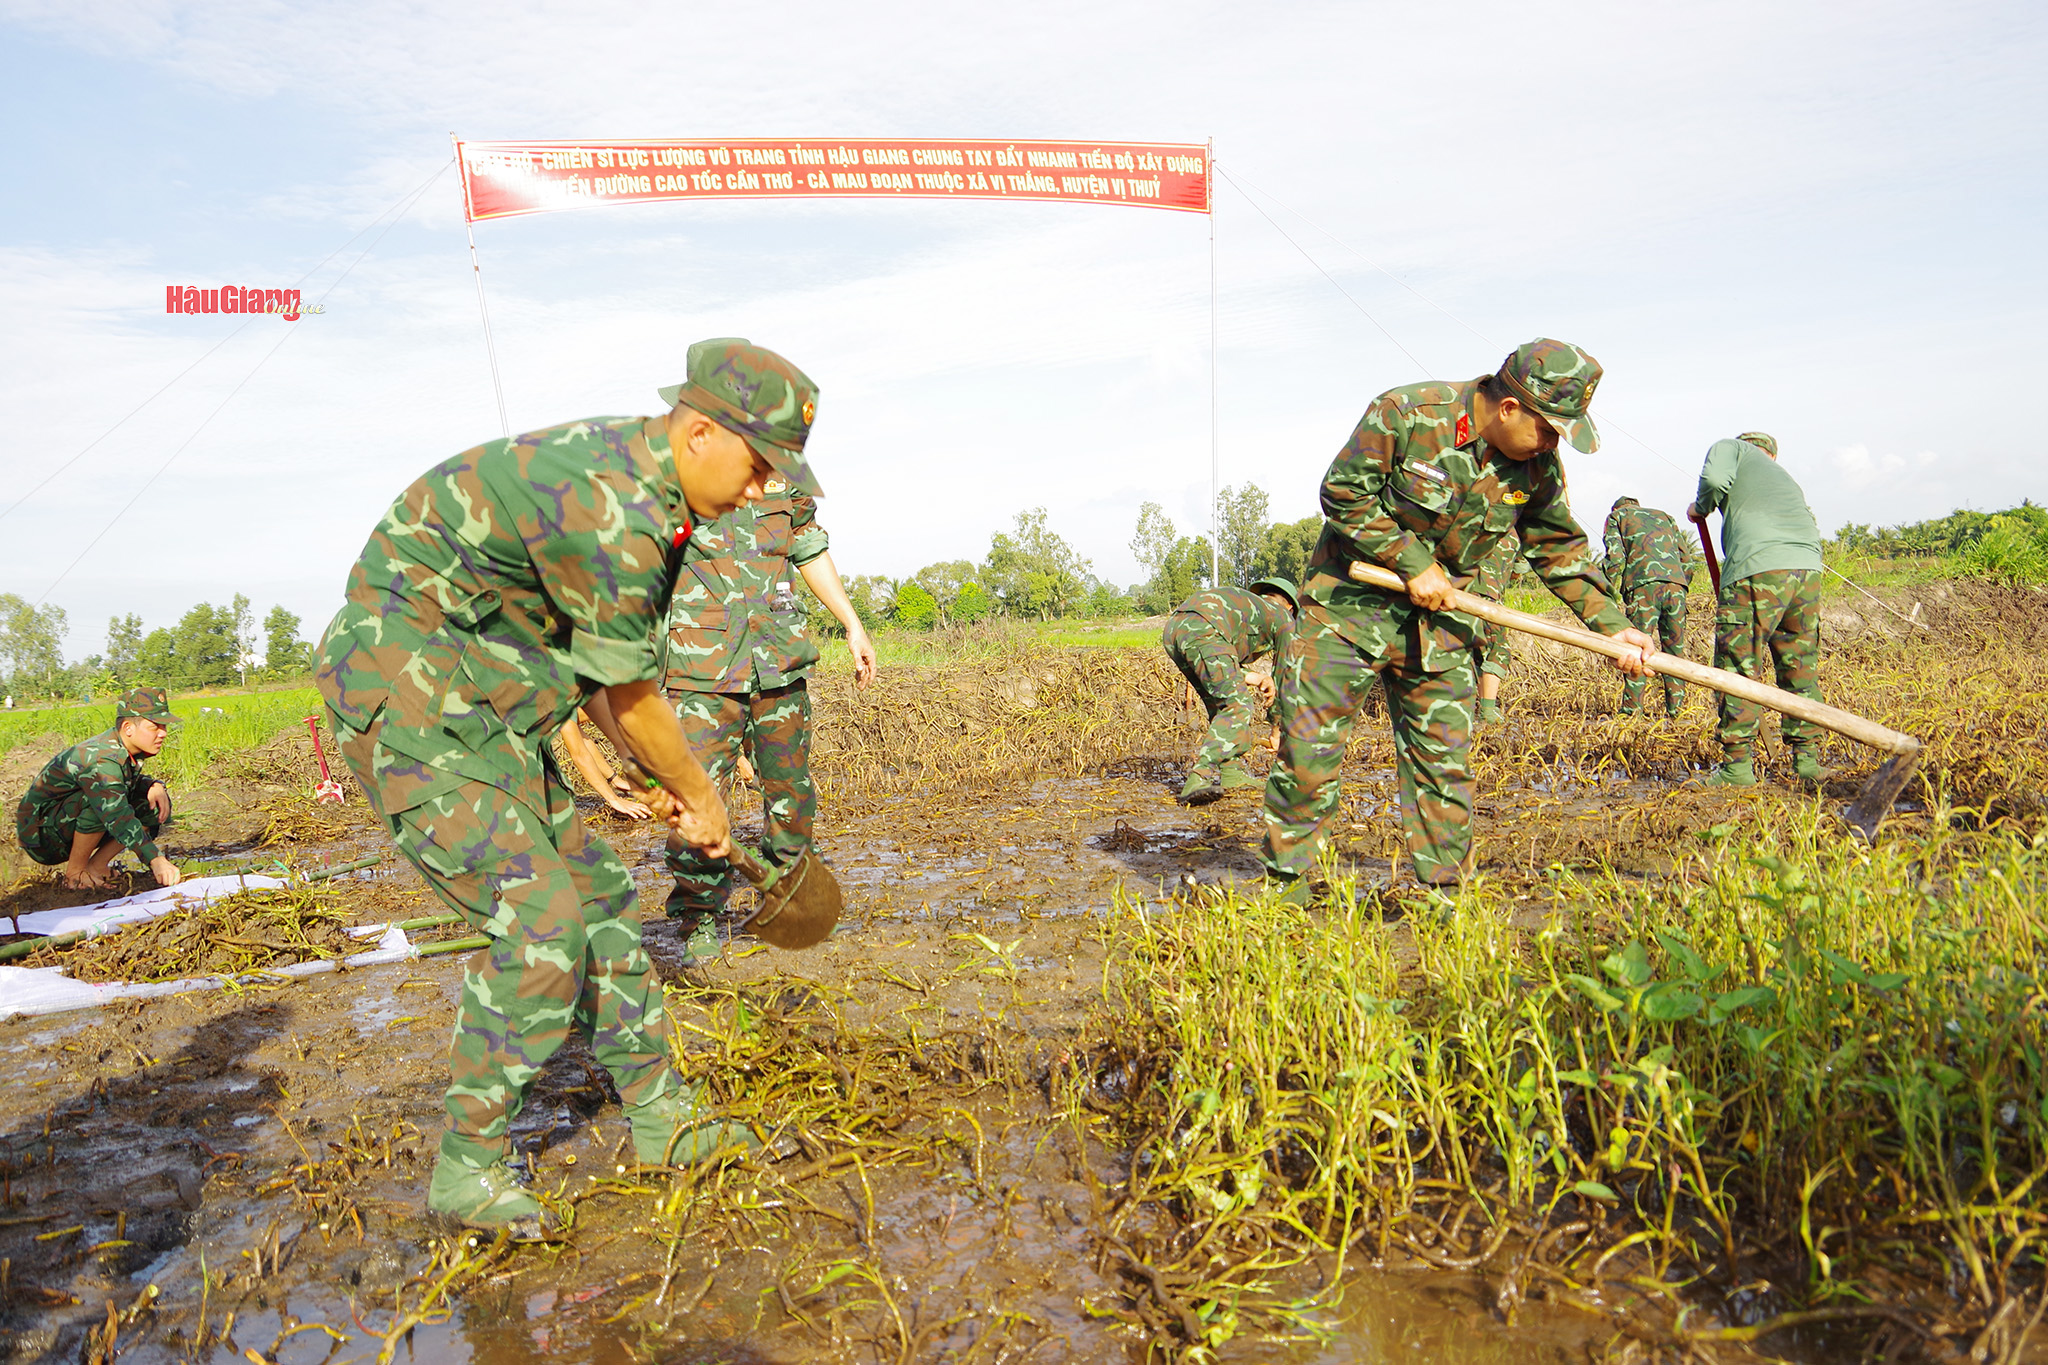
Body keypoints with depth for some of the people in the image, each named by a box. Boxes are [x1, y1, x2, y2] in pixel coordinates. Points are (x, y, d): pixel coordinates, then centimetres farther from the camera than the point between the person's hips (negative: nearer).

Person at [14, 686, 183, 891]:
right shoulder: (100, 760, -30)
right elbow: (117, 817, -42)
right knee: (104, 801, -35)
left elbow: (132, 780, 18)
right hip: (39, 832, -9)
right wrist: (155, 860, -52)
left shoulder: (124, 748, -3)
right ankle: (74, 872, -15)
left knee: (156, 804, -4)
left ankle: (96, 865, -2)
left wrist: (155, 786, -8)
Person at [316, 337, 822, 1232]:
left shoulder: (640, 474, 5)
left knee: (599, 896, 9)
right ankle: (467, 1170, 3)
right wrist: (699, 795, 0)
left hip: (482, 717, 10)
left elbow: (599, 647, 14)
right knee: (541, 919, -15)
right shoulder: (608, 506, -27)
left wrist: (655, 774, 16)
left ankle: (659, 1119, 21)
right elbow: (632, 694, -16)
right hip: (409, 709, -10)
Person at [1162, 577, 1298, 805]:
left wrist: (1247, 677, 19)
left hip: (1171, 631, 8)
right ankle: (1199, 777, -24)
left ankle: (1232, 771, 16)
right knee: (1238, 708, -10)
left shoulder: (1247, 601, 41)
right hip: (1201, 630, -8)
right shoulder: (1282, 618, 25)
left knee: (1221, 702, 21)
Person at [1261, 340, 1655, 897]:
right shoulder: (1404, 413, -20)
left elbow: (1559, 547, 9)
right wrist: (1413, 564, -17)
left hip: (1440, 620, 5)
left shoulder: (1539, 465, -3)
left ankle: (1443, 889, 18)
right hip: (1350, 601, -4)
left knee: (1445, 757, 5)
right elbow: (1342, 493, -15)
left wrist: (1611, 624, 2)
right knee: (1310, 746, -4)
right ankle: (1286, 877, 10)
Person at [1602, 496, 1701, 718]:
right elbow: (1688, 561, 21)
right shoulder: (1664, 516, 32)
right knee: (1675, 651, 11)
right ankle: (1676, 709, 9)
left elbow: (1616, 558, 1)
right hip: (1676, 585, 4)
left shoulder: (1616, 516, 19)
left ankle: (1631, 710, -7)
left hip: (1644, 586, -4)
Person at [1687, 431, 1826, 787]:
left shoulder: (1729, 448, 17)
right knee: (1801, 665, 13)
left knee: (1739, 667, -3)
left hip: (1758, 568, -6)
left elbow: (1716, 478, -5)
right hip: (1808, 569, 7)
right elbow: (1811, 525, 26)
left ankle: (1738, 765, -5)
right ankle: (1807, 760, 14)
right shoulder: (1783, 474, 34)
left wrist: (1700, 507, 14)